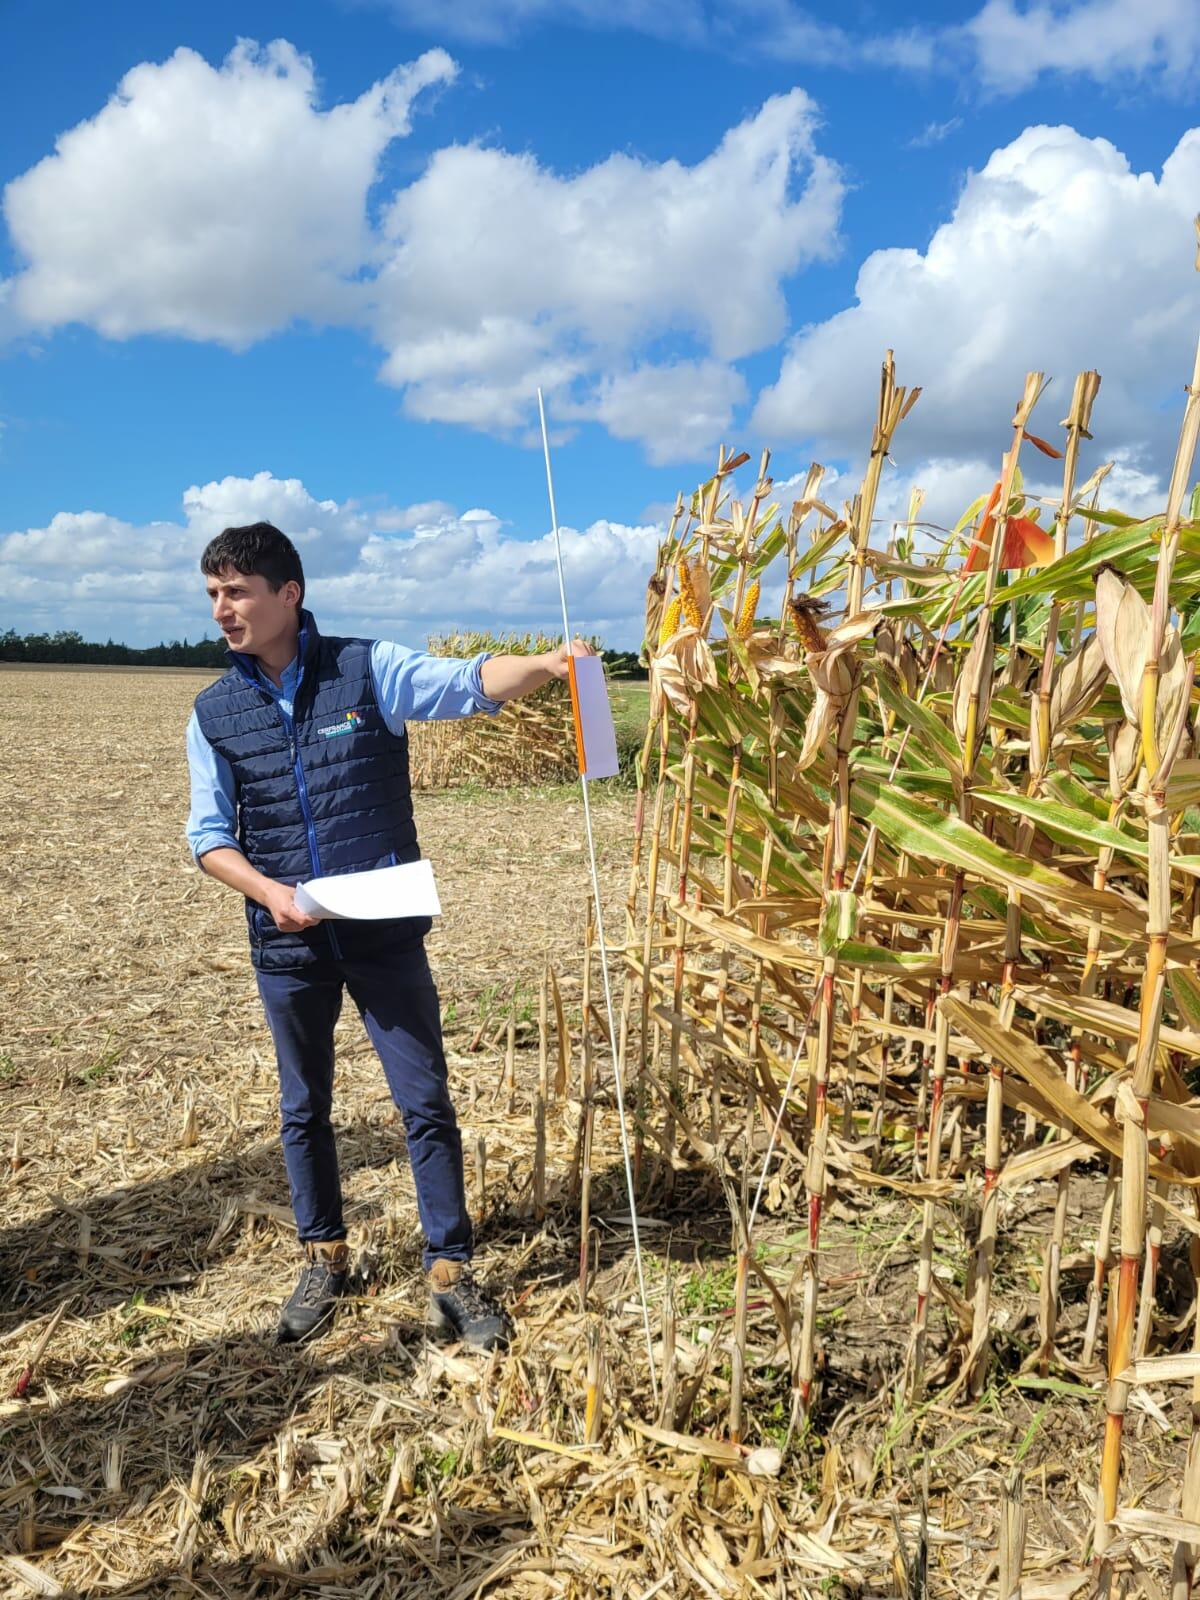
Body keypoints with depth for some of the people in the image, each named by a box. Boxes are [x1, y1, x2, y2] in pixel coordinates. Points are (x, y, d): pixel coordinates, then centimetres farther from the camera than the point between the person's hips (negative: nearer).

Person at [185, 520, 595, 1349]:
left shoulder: (368, 669, -6)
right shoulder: (215, 711, 2)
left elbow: (468, 682, -20)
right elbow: (209, 833, 4)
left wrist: (548, 663, -39)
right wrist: (269, 892, -13)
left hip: (386, 934, -2)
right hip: (287, 945, 3)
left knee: (426, 1100, 4)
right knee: (304, 1107, 16)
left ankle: (450, 1270, 20)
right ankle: (325, 1257, 37)